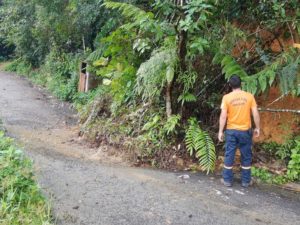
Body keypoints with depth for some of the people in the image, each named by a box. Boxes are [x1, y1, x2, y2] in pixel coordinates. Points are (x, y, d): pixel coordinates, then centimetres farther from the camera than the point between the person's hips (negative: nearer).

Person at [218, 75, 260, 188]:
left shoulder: (227, 97, -8)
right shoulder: (249, 96, -5)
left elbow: (223, 116, -10)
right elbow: (255, 114, -5)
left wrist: (220, 131, -3)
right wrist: (257, 128, 7)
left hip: (231, 131, 0)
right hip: (245, 131, 1)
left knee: (229, 155, 9)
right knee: (246, 156, 12)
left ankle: (227, 180, 16)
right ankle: (246, 181, 20)